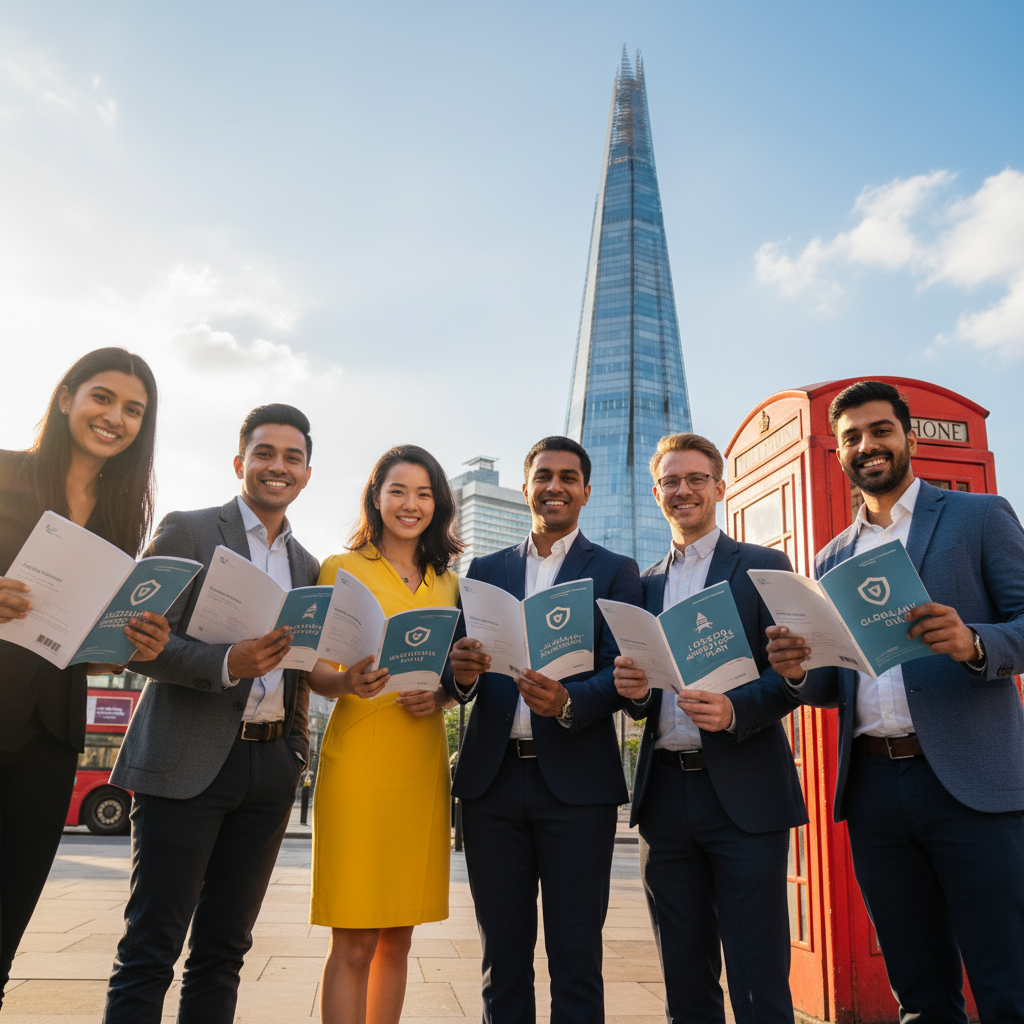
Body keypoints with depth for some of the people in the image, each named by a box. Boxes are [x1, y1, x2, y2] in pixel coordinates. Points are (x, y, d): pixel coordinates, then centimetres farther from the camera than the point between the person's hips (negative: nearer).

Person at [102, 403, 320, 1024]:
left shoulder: (308, 567, 16)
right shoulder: (186, 531, 0)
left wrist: (295, 750, 7)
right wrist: (227, 663, -23)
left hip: (271, 766, 5)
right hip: (186, 762, -5)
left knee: (224, 949, 11)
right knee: (151, 947, -1)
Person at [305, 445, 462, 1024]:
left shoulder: (448, 584, 15)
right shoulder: (341, 569, 4)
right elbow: (316, 670, -2)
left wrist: (440, 696, -6)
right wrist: (348, 682, -23)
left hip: (423, 763, 4)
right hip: (359, 757, -4)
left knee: (398, 938, 10)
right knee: (355, 943, -3)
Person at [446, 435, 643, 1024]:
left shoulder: (615, 572, 6)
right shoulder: (486, 571, 14)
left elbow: (622, 673, -5)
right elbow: (460, 672, 8)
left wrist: (568, 701, -24)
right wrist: (461, 674, -15)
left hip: (576, 780, -2)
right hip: (493, 777, 3)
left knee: (575, 958, 2)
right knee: (503, 954, 11)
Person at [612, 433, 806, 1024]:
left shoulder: (763, 567, 3)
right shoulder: (644, 585, 16)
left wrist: (735, 710, -23)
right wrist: (634, 691, -7)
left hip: (745, 794, -4)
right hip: (665, 792, 4)